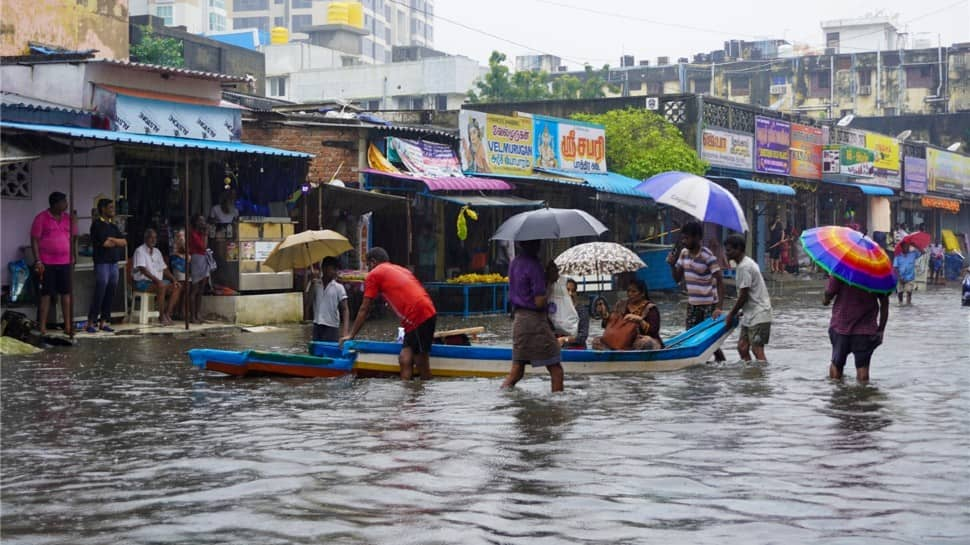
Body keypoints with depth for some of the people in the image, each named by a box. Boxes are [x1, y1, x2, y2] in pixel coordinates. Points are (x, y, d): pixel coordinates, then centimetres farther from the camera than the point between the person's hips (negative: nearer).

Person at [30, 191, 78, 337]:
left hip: (65, 262, 4)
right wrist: (38, 261, -12)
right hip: (47, 263, -4)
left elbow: (73, 238, 16)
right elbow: (34, 240, -6)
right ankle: (42, 327, 2)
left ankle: (67, 326, 10)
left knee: (66, 293, 5)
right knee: (46, 294, -1)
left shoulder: (68, 218, 9)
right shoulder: (41, 218, -6)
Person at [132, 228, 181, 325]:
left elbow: (164, 269, 18)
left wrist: (174, 279, 1)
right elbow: (143, 270, -18)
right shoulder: (140, 251, -6)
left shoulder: (157, 252, 18)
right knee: (162, 286, -35)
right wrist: (156, 280, -28)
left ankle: (167, 314, -18)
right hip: (143, 282, -8)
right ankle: (162, 316, -29)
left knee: (177, 287, -13)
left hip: (157, 280, 8)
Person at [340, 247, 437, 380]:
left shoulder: (374, 275, 7)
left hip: (418, 316, -8)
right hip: (427, 313, 8)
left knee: (421, 363, -5)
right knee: (405, 359, 6)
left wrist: (351, 335, 15)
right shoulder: (401, 270, 29)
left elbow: (364, 310, 8)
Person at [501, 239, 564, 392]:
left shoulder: (515, 263, 11)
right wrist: (549, 280, -6)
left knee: (517, 368, 8)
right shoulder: (534, 266, -16)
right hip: (534, 318, -8)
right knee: (555, 368, 1)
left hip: (518, 318, 8)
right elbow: (540, 301, -18)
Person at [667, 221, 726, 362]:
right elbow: (677, 278, 12)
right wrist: (672, 265, -9)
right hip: (692, 304, 7)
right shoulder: (684, 253, 4)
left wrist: (719, 307, -26)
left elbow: (720, 281, -18)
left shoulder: (707, 256, -17)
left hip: (709, 304, -7)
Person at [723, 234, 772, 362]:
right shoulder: (746, 263, 14)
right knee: (742, 347, 9)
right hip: (750, 315, 10)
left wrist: (731, 314, -7)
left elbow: (743, 296, -17)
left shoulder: (744, 267, -17)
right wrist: (735, 312, 16)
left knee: (757, 350, -11)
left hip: (758, 316, -10)